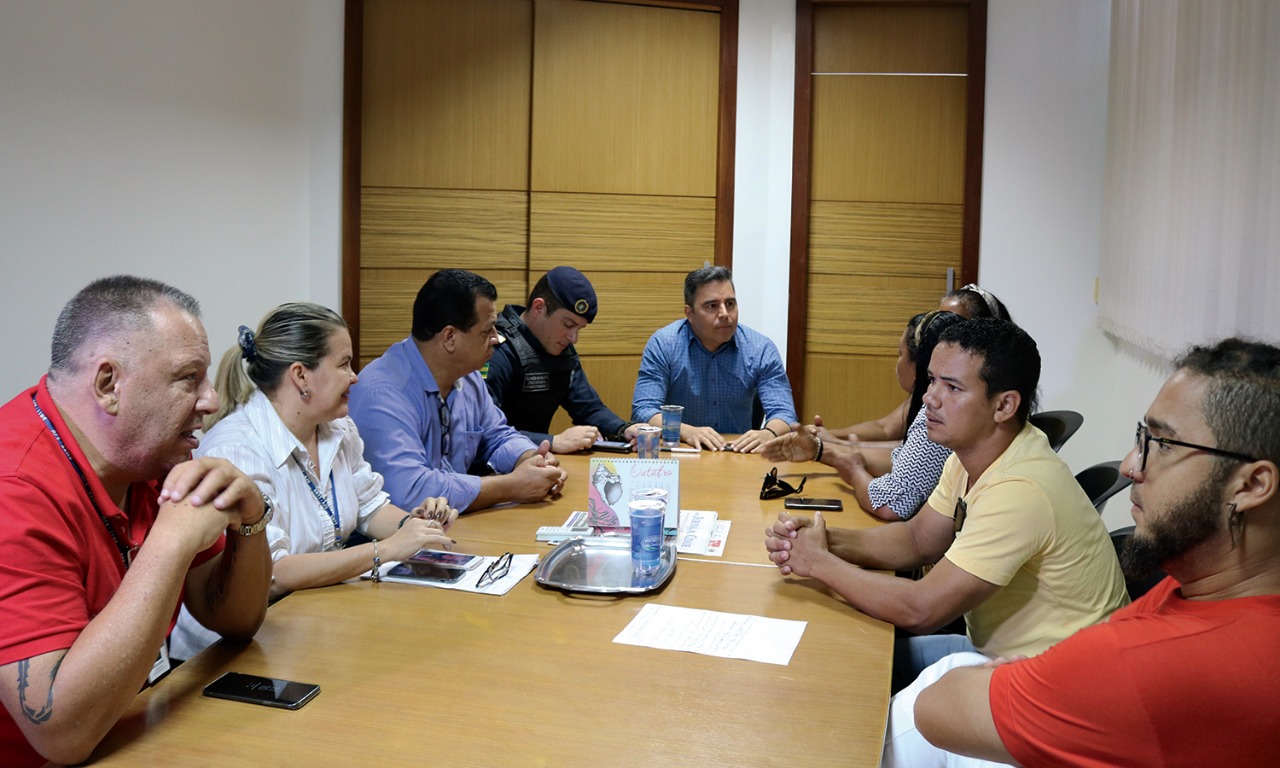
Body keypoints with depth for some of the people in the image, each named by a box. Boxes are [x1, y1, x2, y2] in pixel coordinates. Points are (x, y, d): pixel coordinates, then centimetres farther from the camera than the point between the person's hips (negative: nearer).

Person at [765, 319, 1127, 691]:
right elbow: (918, 540, 7)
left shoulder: (1018, 490, -31)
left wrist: (820, 563, -17)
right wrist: (827, 540, -10)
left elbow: (920, 610, -29)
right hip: (995, 649, 8)